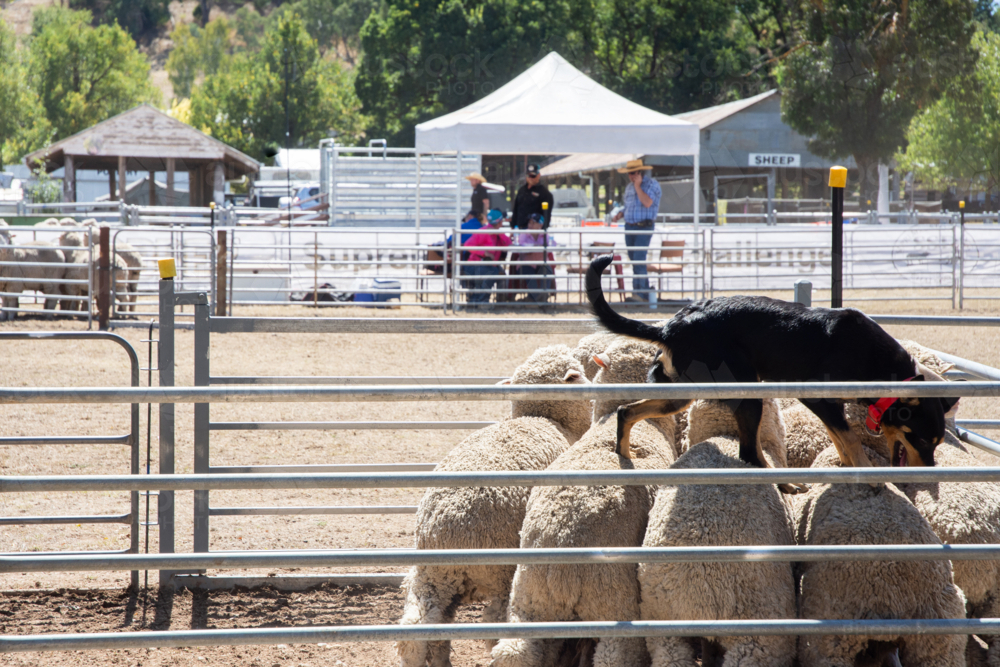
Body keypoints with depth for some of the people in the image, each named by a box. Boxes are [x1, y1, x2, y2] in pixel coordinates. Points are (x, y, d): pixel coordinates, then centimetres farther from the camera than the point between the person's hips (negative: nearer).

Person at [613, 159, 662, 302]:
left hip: (644, 227, -7)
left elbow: (647, 203, -21)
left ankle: (640, 292, -18)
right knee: (635, 262, 7)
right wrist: (620, 214, 5)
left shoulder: (652, 185, -7)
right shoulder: (629, 187, 15)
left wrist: (638, 186, -17)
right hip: (630, 228, 7)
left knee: (638, 259, -17)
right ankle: (644, 295, 11)